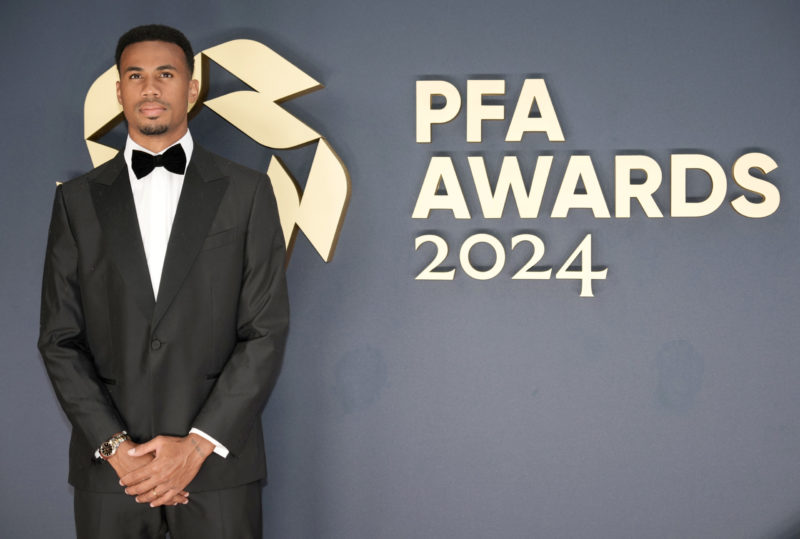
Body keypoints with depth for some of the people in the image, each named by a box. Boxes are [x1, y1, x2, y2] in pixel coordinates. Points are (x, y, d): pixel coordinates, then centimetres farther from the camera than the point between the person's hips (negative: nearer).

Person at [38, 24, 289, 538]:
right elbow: (60, 338, 5)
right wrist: (114, 446, -7)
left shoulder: (247, 192, 4)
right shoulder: (78, 200, 8)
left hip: (217, 461, -1)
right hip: (109, 466, 1)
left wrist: (199, 443, -9)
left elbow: (267, 331, -1)